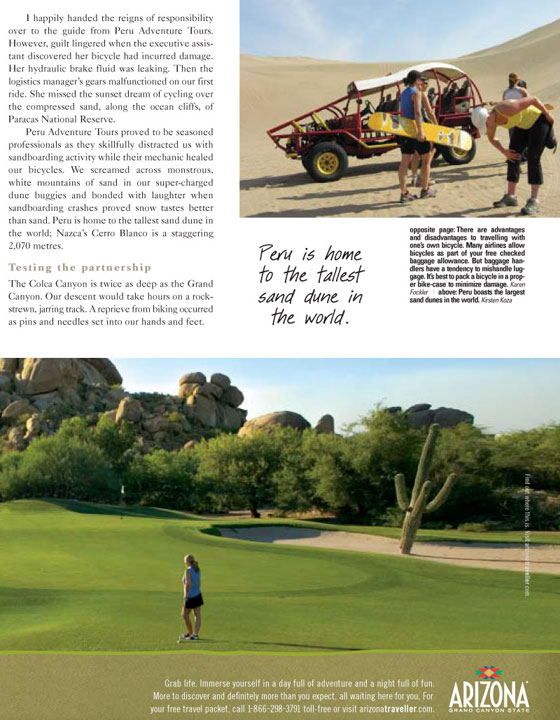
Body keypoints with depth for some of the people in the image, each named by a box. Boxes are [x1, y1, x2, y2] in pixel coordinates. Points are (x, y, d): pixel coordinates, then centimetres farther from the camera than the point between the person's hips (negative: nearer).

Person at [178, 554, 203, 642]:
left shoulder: (188, 570, -14)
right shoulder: (197, 570, 8)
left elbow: (188, 584, -21)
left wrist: (186, 596, -18)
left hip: (190, 596, -8)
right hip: (198, 595, 8)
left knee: (185, 615, 8)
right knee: (197, 615, 3)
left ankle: (190, 633, 18)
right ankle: (195, 634, -1)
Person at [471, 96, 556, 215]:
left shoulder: (507, 110, -37)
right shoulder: (491, 121, -14)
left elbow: (533, 99, -28)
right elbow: (491, 138, 8)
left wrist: (548, 115, -17)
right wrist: (504, 151, -4)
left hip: (538, 120, -7)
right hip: (523, 124, 7)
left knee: (533, 158, -13)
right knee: (512, 157, 0)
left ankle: (534, 201, -14)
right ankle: (511, 196, 8)